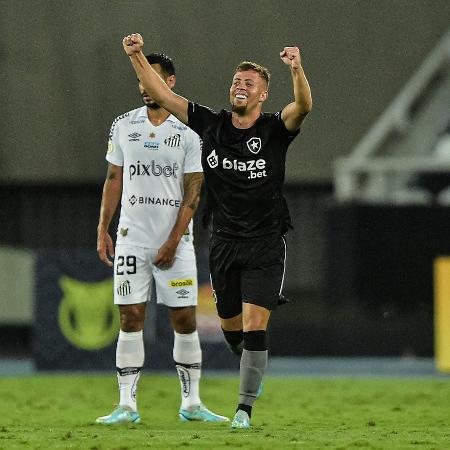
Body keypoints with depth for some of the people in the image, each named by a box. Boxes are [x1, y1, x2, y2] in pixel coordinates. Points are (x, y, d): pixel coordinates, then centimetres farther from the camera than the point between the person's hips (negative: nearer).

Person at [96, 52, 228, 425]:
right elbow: (114, 180, 12)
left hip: (175, 241, -2)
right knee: (131, 319, -1)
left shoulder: (188, 132, -3)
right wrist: (103, 230, 5)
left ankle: (191, 403, 7)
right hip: (131, 239, 2)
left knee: (185, 320, 0)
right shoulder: (124, 126, 6)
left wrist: (173, 241, -10)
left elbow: (192, 192, -4)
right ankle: (127, 405, 0)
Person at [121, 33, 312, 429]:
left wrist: (297, 70, -46)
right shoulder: (212, 125, 2)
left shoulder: (274, 129, -6)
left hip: (265, 246, -4)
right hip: (224, 243, 4)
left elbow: (303, 106, -27)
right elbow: (162, 95, 1)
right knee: (231, 327, 14)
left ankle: (245, 408, -9)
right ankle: (254, 372, 44)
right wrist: (137, 56, -10)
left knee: (254, 327, -14)